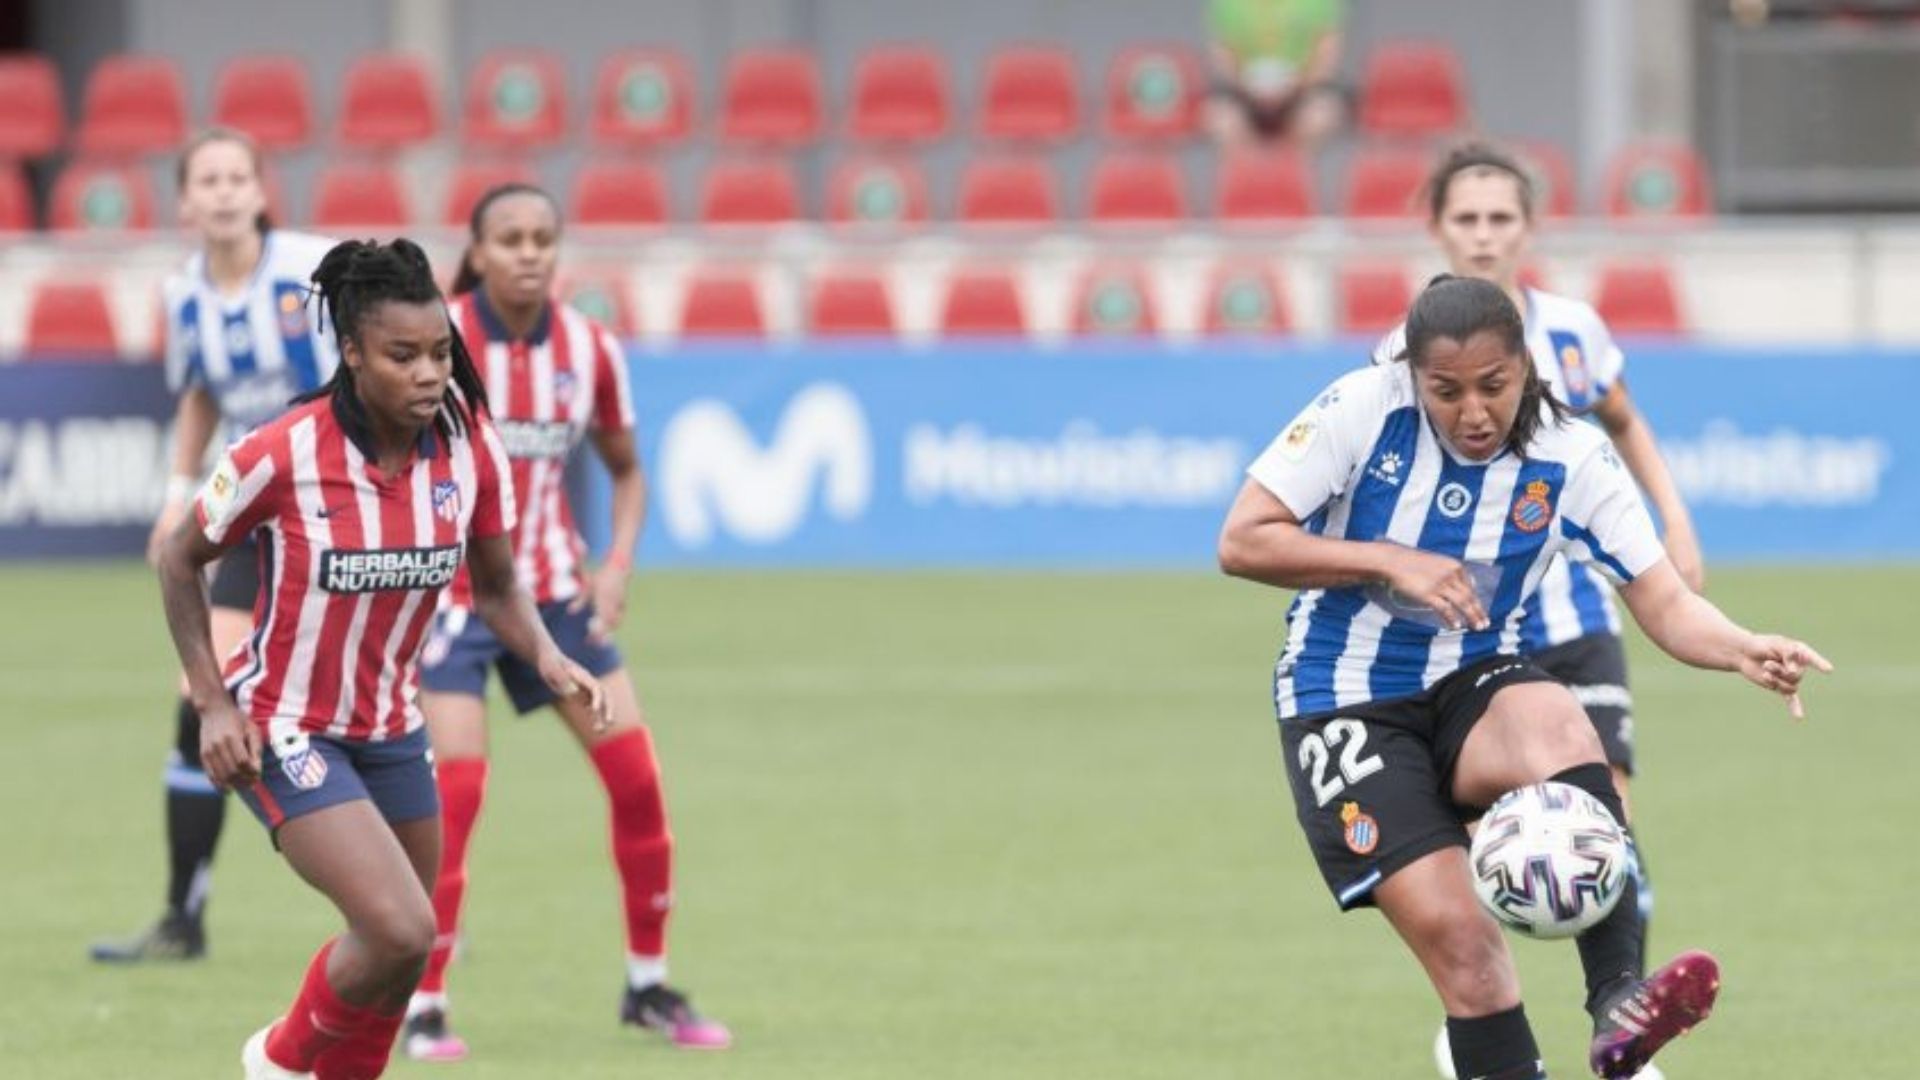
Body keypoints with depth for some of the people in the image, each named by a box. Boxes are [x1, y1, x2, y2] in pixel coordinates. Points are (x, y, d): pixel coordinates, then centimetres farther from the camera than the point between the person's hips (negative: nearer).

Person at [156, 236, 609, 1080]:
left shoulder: (471, 448, -9)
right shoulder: (284, 455, -22)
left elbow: (495, 587, 5)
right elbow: (180, 560, -6)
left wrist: (548, 659, -14)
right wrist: (212, 701, -11)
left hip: (391, 727, 6)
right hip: (283, 730, -6)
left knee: (397, 961, 10)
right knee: (400, 930, -19)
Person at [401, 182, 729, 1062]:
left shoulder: (588, 349, -1)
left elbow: (626, 469, 12)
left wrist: (617, 564, -3)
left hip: (554, 590, 4)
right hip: (453, 588, -4)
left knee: (636, 776, 0)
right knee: (453, 791, -15)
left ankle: (648, 987, 16)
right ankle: (424, 1006, -3)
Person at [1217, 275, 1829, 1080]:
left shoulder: (1571, 459, -10)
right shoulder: (1362, 410, -15)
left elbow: (1665, 605, -13)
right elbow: (1241, 542, -14)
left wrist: (1744, 651, -35)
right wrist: (1391, 563, -23)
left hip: (1473, 685, 1)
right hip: (1344, 704, -1)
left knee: (1558, 723, -35)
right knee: (1453, 930, -19)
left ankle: (1617, 1005, -45)